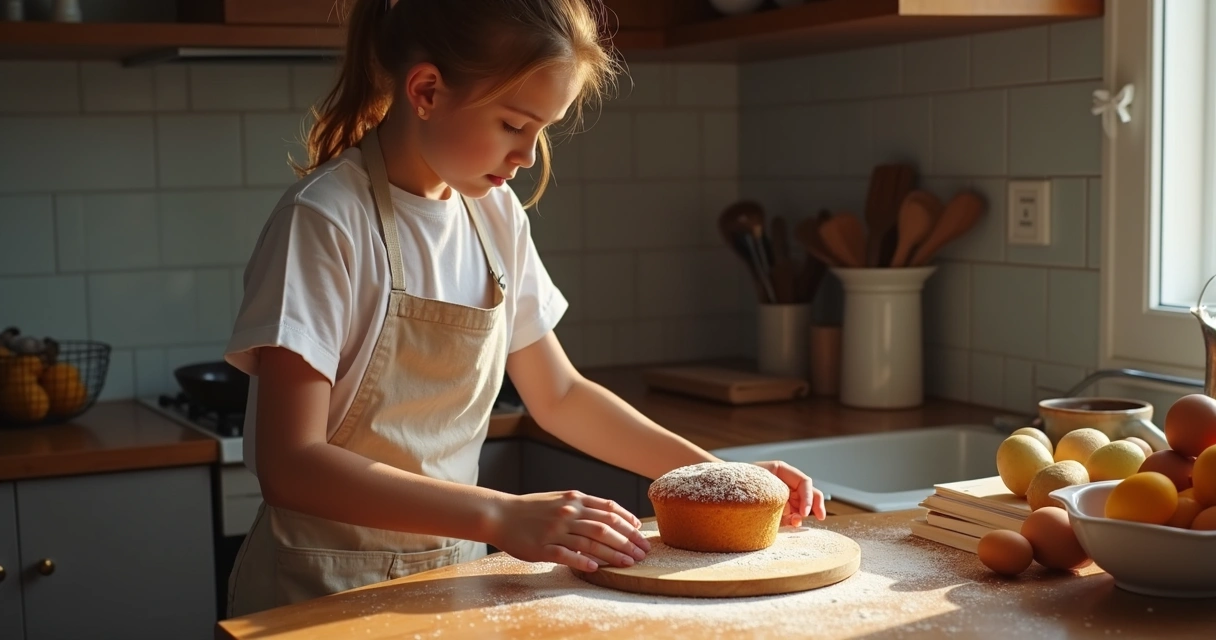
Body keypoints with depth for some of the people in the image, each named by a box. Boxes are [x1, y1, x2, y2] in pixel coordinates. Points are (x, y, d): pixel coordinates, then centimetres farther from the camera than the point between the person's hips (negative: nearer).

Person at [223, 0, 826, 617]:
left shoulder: (495, 213, 0)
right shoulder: (325, 220, -19)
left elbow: (559, 395, 9)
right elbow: (291, 463, -23)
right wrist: (500, 515, -30)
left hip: (454, 576, 5)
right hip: (325, 591, -5)